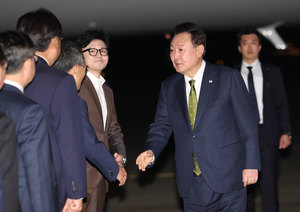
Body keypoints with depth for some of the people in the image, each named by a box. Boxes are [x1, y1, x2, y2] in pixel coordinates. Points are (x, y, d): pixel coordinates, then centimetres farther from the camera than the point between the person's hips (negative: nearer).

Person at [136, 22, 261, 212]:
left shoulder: (229, 78, -5)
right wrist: (151, 152, -9)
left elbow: (247, 125, -4)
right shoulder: (169, 87, 8)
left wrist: (251, 165, -7)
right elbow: (161, 126, 11)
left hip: (226, 181, -4)